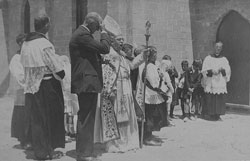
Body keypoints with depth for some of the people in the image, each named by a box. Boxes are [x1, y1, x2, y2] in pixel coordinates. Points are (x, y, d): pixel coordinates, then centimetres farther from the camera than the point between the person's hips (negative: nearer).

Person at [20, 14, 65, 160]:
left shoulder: (26, 44, 5)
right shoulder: (45, 44, -18)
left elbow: (25, 64, 12)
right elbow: (58, 70, -17)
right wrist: (61, 75, 3)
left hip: (31, 86, 7)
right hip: (47, 86, -7)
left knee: (37, 119, 15)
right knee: (51, 118, 7)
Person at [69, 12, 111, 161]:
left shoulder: (82, 34, 19)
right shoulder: (82, 35, -15)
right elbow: (105, 48, -19)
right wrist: (104, 31, -7)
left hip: (86, 82, 11)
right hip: (87, 82, -11)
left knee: (85, 119, 17)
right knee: (86, 119, -5)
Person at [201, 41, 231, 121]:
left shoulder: (224, 59, 10)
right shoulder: (208, 58, 5)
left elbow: (228, 71, 3)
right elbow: (204, 71, -1)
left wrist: (222, 70, -18)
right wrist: (211, 71, -19)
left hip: (221, 84, 2)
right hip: (210, 83, -1)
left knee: (220, 99, -1)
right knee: (210, 99, -4)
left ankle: (218, 115, 9)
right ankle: (211, 114, 9)